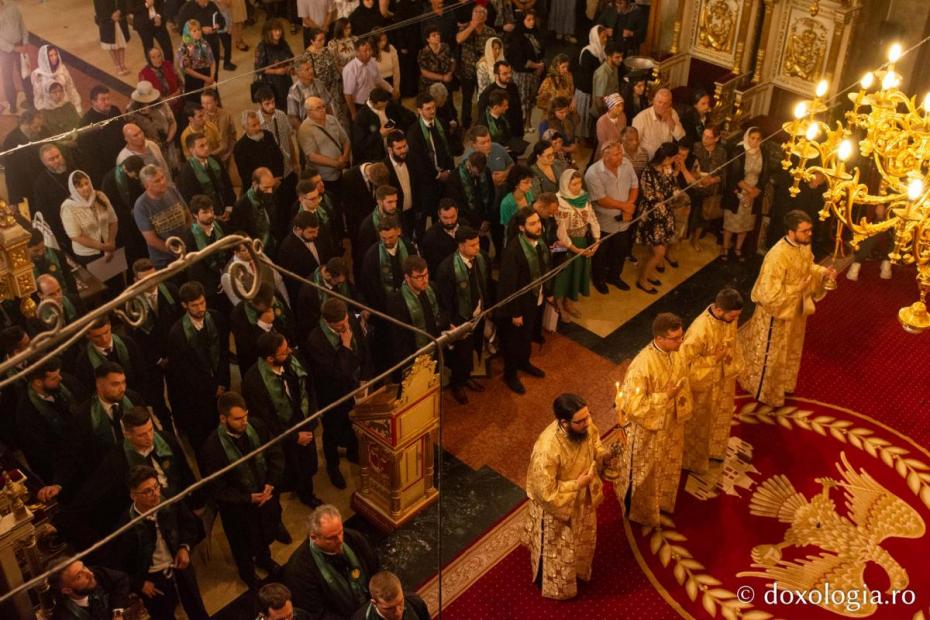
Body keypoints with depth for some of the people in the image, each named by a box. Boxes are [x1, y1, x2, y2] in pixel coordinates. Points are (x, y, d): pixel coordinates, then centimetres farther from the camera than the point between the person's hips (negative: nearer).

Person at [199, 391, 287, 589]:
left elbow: (276, 455, -6)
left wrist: (271, 484, -18)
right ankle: (247, 572, 56)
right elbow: (218, 490, -22)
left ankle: (264, 558, 63)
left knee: (267, 533, 30)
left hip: (266, 495, 4)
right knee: (245, 547, 23)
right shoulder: (212, 448, -31)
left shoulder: (256, 426, -19)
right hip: (239, 507, -4)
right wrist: (249, 498, -25)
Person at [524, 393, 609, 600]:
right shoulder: (547, 450, -43)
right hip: (556, 507, -6)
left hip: (583, 499, 6)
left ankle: (577, 571, 63)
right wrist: (577, 484, -27)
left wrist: (604, 456, -19)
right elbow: (547, 493, -31)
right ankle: (555, 586, 51)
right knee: (559, 550, 21)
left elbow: (595, 445, 1)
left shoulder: (585, 426, -23)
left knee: (582, 540, 32)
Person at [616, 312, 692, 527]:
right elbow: (634, 405, -32)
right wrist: (665, 396, -29)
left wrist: (681, 412, 7)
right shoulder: (642, 366, -36)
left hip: (671, 423, 7)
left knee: (667, 468, 29)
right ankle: (640, 511, 44)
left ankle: (661, 502, 55)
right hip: (647, 429, -7)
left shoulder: (678, 354, -13)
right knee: (644, 473, 18)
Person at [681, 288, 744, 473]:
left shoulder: (730, 317, -17)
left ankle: (713, 450, 56)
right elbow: (684, 360, -28)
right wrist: (714, 359, -28)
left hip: (724, 379, 7)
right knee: (699, 423, 19)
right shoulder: (700, 331, -40)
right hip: (702, 384, -7)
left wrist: (734, 365, 2)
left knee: (720, 417, 29)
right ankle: (693, 460, 44)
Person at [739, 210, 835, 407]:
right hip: (777, 312, -8)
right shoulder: (778, 256, -36)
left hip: (796, 309, 8)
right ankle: (764, 392, 36)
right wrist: (799, 287, -29)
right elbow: (770, 294, -33)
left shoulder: (805, 245, -10)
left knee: (790, 350, 27)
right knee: (771, 354, 13)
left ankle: (782, 384, 51)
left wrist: (823, 273, -10)